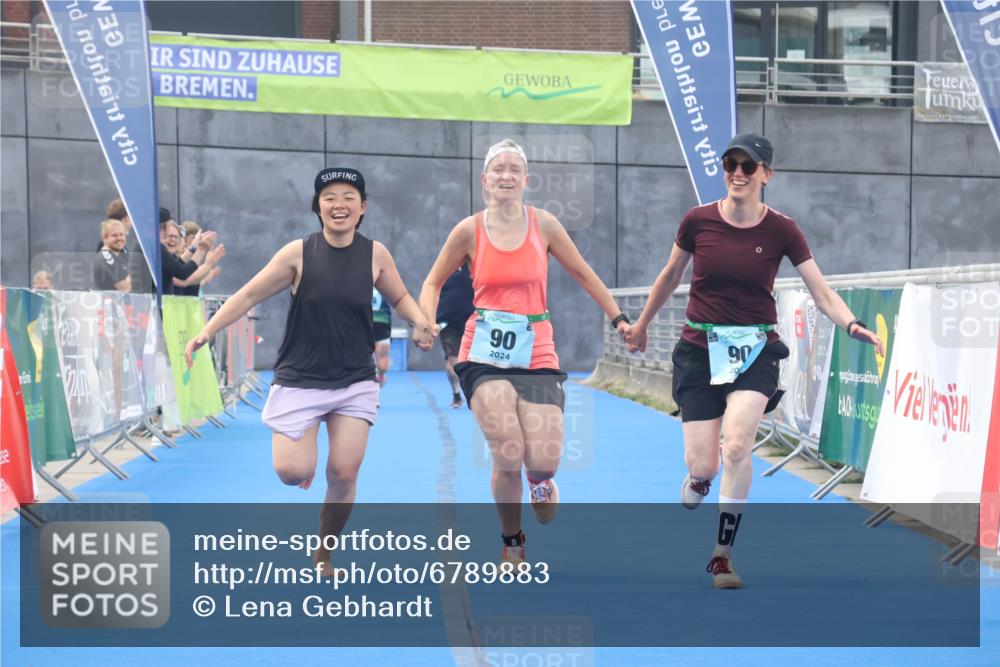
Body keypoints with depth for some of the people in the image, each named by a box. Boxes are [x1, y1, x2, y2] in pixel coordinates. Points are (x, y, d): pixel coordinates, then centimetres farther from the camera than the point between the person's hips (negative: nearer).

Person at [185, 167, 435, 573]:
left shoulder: (375, 254, -3)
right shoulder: (299, 253, -9)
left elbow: (400, 298, 13)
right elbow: (250, 295, -4)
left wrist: (419, 321, -8)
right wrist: (207, 331, -14)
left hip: (356, 383, 2)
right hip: (300, 380, -1)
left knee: (344, 473, -4)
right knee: (292, 472, -12)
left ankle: (323, 556, 20)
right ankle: (301, 448, 29)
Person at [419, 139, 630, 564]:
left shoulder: (543, 225, 3)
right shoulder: (469, 231, 1)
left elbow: (582, 274, 14)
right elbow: (433, 283, 12)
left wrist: (617, 318, 11)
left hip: (536, 354, 1)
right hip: (485, 354, -1)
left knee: (543, 465, -8)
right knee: (508, 460, -16)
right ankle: (511, 544, 10)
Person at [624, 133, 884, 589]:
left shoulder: (781, 230, -5)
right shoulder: (698, 221, -3)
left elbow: (823, 294, -5)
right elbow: (670, 275, 14)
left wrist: (852, 325, -24)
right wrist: (641, 324, 25)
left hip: (755, 350, -1)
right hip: (700, 348, 1)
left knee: (737, 444, -24)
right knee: (702, 467, -7)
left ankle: (723, 554, -9)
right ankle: (686, 521, 31)